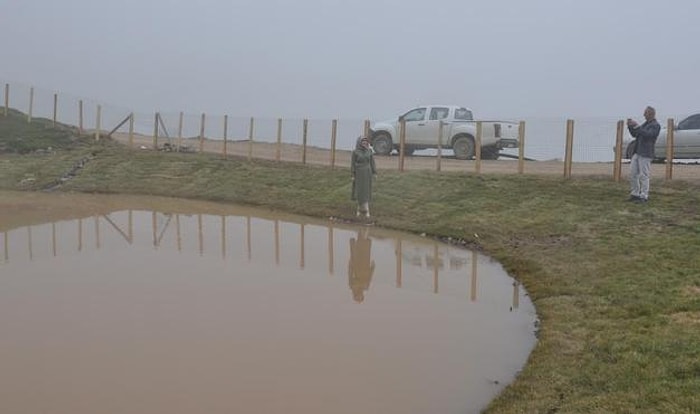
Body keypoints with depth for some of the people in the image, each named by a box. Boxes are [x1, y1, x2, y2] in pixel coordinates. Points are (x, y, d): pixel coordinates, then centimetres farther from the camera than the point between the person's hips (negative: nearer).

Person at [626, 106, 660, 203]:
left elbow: (647, 135, -21)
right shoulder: (645, 124, 21)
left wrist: (636, 126, -22)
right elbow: (634, 134, 20)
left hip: (646, 154, -8)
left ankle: (644, 197, -1)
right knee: (632, 174, 5)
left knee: (643, 176, -6)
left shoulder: (656, 125, -6)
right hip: (637, 153, 8)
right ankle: (635, 194, 13)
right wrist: (630, 126, 4)